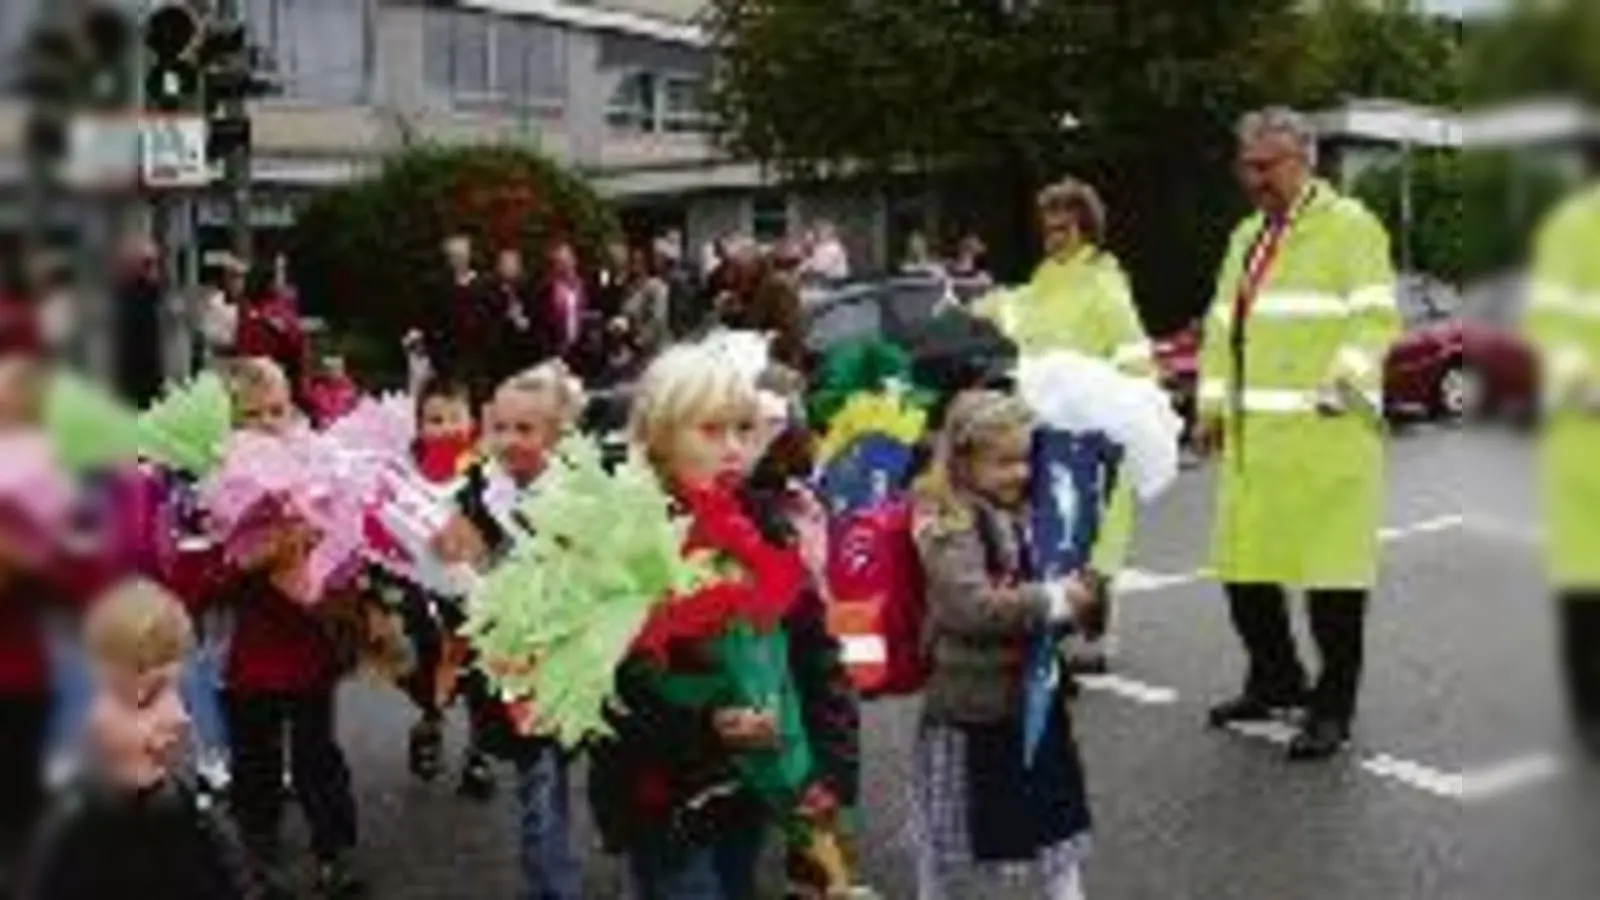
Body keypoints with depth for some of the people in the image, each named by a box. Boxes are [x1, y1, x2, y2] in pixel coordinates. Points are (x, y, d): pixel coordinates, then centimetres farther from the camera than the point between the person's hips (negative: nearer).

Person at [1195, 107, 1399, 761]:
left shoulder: (1350, 226, -2)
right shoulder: (1246, 237, 21)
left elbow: (1375, 320, -10)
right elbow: (1221, 324, 22)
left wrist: (1340, 390, -18)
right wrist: (1214, 402, 13)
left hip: (1324, 435, -7)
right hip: (1252, 436, 7)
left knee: (1331, 570, -3)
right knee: (1244, 565, 11)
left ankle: (1332, 707, 9)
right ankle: (1275, 680, 30)